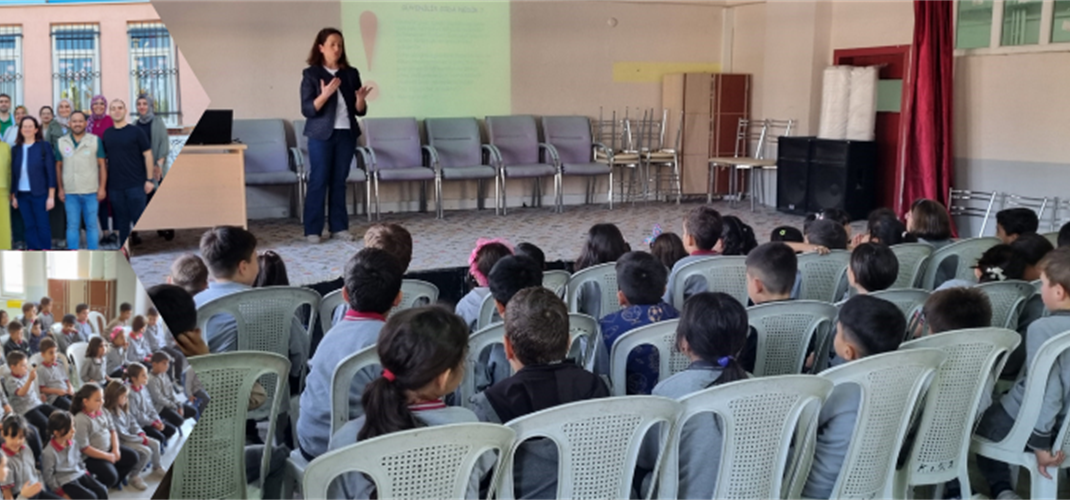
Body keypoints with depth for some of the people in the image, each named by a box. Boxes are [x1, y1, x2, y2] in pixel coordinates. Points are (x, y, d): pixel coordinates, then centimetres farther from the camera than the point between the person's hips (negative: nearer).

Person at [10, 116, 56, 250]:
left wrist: (51, 196, -8)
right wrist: (13, 196, 8)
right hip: (22, 194, 4)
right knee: (29, 226, 7)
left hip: (39, 194, -4)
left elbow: (51, 172, -4)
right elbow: (13, 173, 11)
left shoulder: (44, 147, -2)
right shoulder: (16, 149, 9)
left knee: (42, 226, -1)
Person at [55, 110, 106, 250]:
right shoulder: (61, 142, 8)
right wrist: (60, 189, 8)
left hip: (91, 191, -1)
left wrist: (102, 187, -3)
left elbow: (102, 165, 2)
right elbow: (58, 166, 13)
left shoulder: (95, 140, 3)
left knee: (92, 225, 2)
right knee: (72, 226, 4)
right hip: (70, 192, 1)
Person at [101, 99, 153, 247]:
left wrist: (149, 179, -7)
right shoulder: (107, 134, 10)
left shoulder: (136, 132, -2)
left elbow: (147, 154, -1)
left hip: (136, 185, -4)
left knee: (139, 219, -3)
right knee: (121, 220, 9)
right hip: (115, 185, 4)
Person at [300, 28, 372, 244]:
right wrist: (325, 94, -24)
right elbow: (307, 110, -10)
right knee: (318, 181, -3)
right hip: (321, 135, -3)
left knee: (339, 181, 8)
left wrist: (360, 100, -14)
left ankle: (339, 227, 13)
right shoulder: (311, 74, -3)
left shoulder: (351, 73, 7)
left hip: (346, 134, 4)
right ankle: (312, 230, 1)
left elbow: (360, 111, 8)